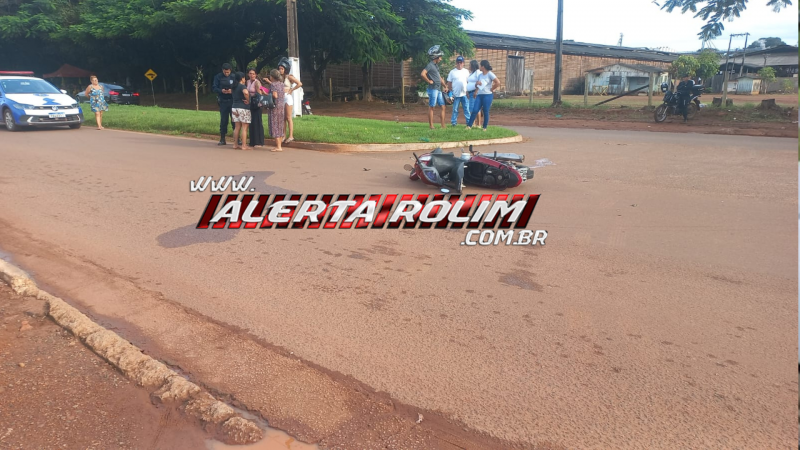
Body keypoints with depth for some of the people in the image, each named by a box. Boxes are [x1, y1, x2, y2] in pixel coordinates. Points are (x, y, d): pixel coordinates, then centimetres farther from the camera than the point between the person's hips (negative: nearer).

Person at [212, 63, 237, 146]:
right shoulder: (218, 77, 1)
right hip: (223, 101, 1)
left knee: (234, 119, 0)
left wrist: (232, 91, -19)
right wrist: (221, 90, -20)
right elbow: (214, 88, -1)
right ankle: (222, 139, 13)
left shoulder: (233, 77, 0)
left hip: (233, 101, 0)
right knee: (223, 120, 6)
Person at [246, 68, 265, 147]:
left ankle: (259, 142, 0)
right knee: (251, 122, 10)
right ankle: (252, 142, 17)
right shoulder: (248, 82, 13)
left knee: (257, 122, -5)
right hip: (250, 103, 8)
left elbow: (259, 93, -17)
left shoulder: (257, 82, -10)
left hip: (256, 103, -8)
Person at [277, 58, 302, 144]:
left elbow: (299, 84, -14)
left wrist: (291, 90, -9)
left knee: (289, 118, -4)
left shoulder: (289, 77, -7)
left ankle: (291, 136, 1)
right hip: (281, 98, 6)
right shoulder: (280, 77, 10)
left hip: (288, 98, -6)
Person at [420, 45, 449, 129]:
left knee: (443, 107, 8)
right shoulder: (430, 65, -10)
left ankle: (443, 125, 11)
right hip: (433, 89, -9)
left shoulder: (436, 65, 17)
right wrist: (429, 81, -14)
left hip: (438, 89, 9)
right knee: (431, 107, -4)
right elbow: (423, 74, -24)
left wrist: (445, 86, 20)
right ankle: (431, 126, 0)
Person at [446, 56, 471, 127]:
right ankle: (453, 122, 8)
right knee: (455, 109, 3)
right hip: (456, 94, -1)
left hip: (464, 94, 1)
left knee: (467, 109, 1)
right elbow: (449, 83, 6)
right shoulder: (452, 72, 4)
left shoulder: (466, 71, 9)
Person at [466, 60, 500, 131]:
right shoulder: (480, 75, 14)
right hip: (480, 95, 6)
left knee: (486, 112, -1)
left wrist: (491, 89, -6)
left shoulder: (490, 74, -6)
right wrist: (477, 83, -2)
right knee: (474, 110, -3)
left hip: (488, 95, -6)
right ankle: (469, 126, -4)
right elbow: (476, 86, 21)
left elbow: (498, 83, -13)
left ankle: (485, 127, 9)